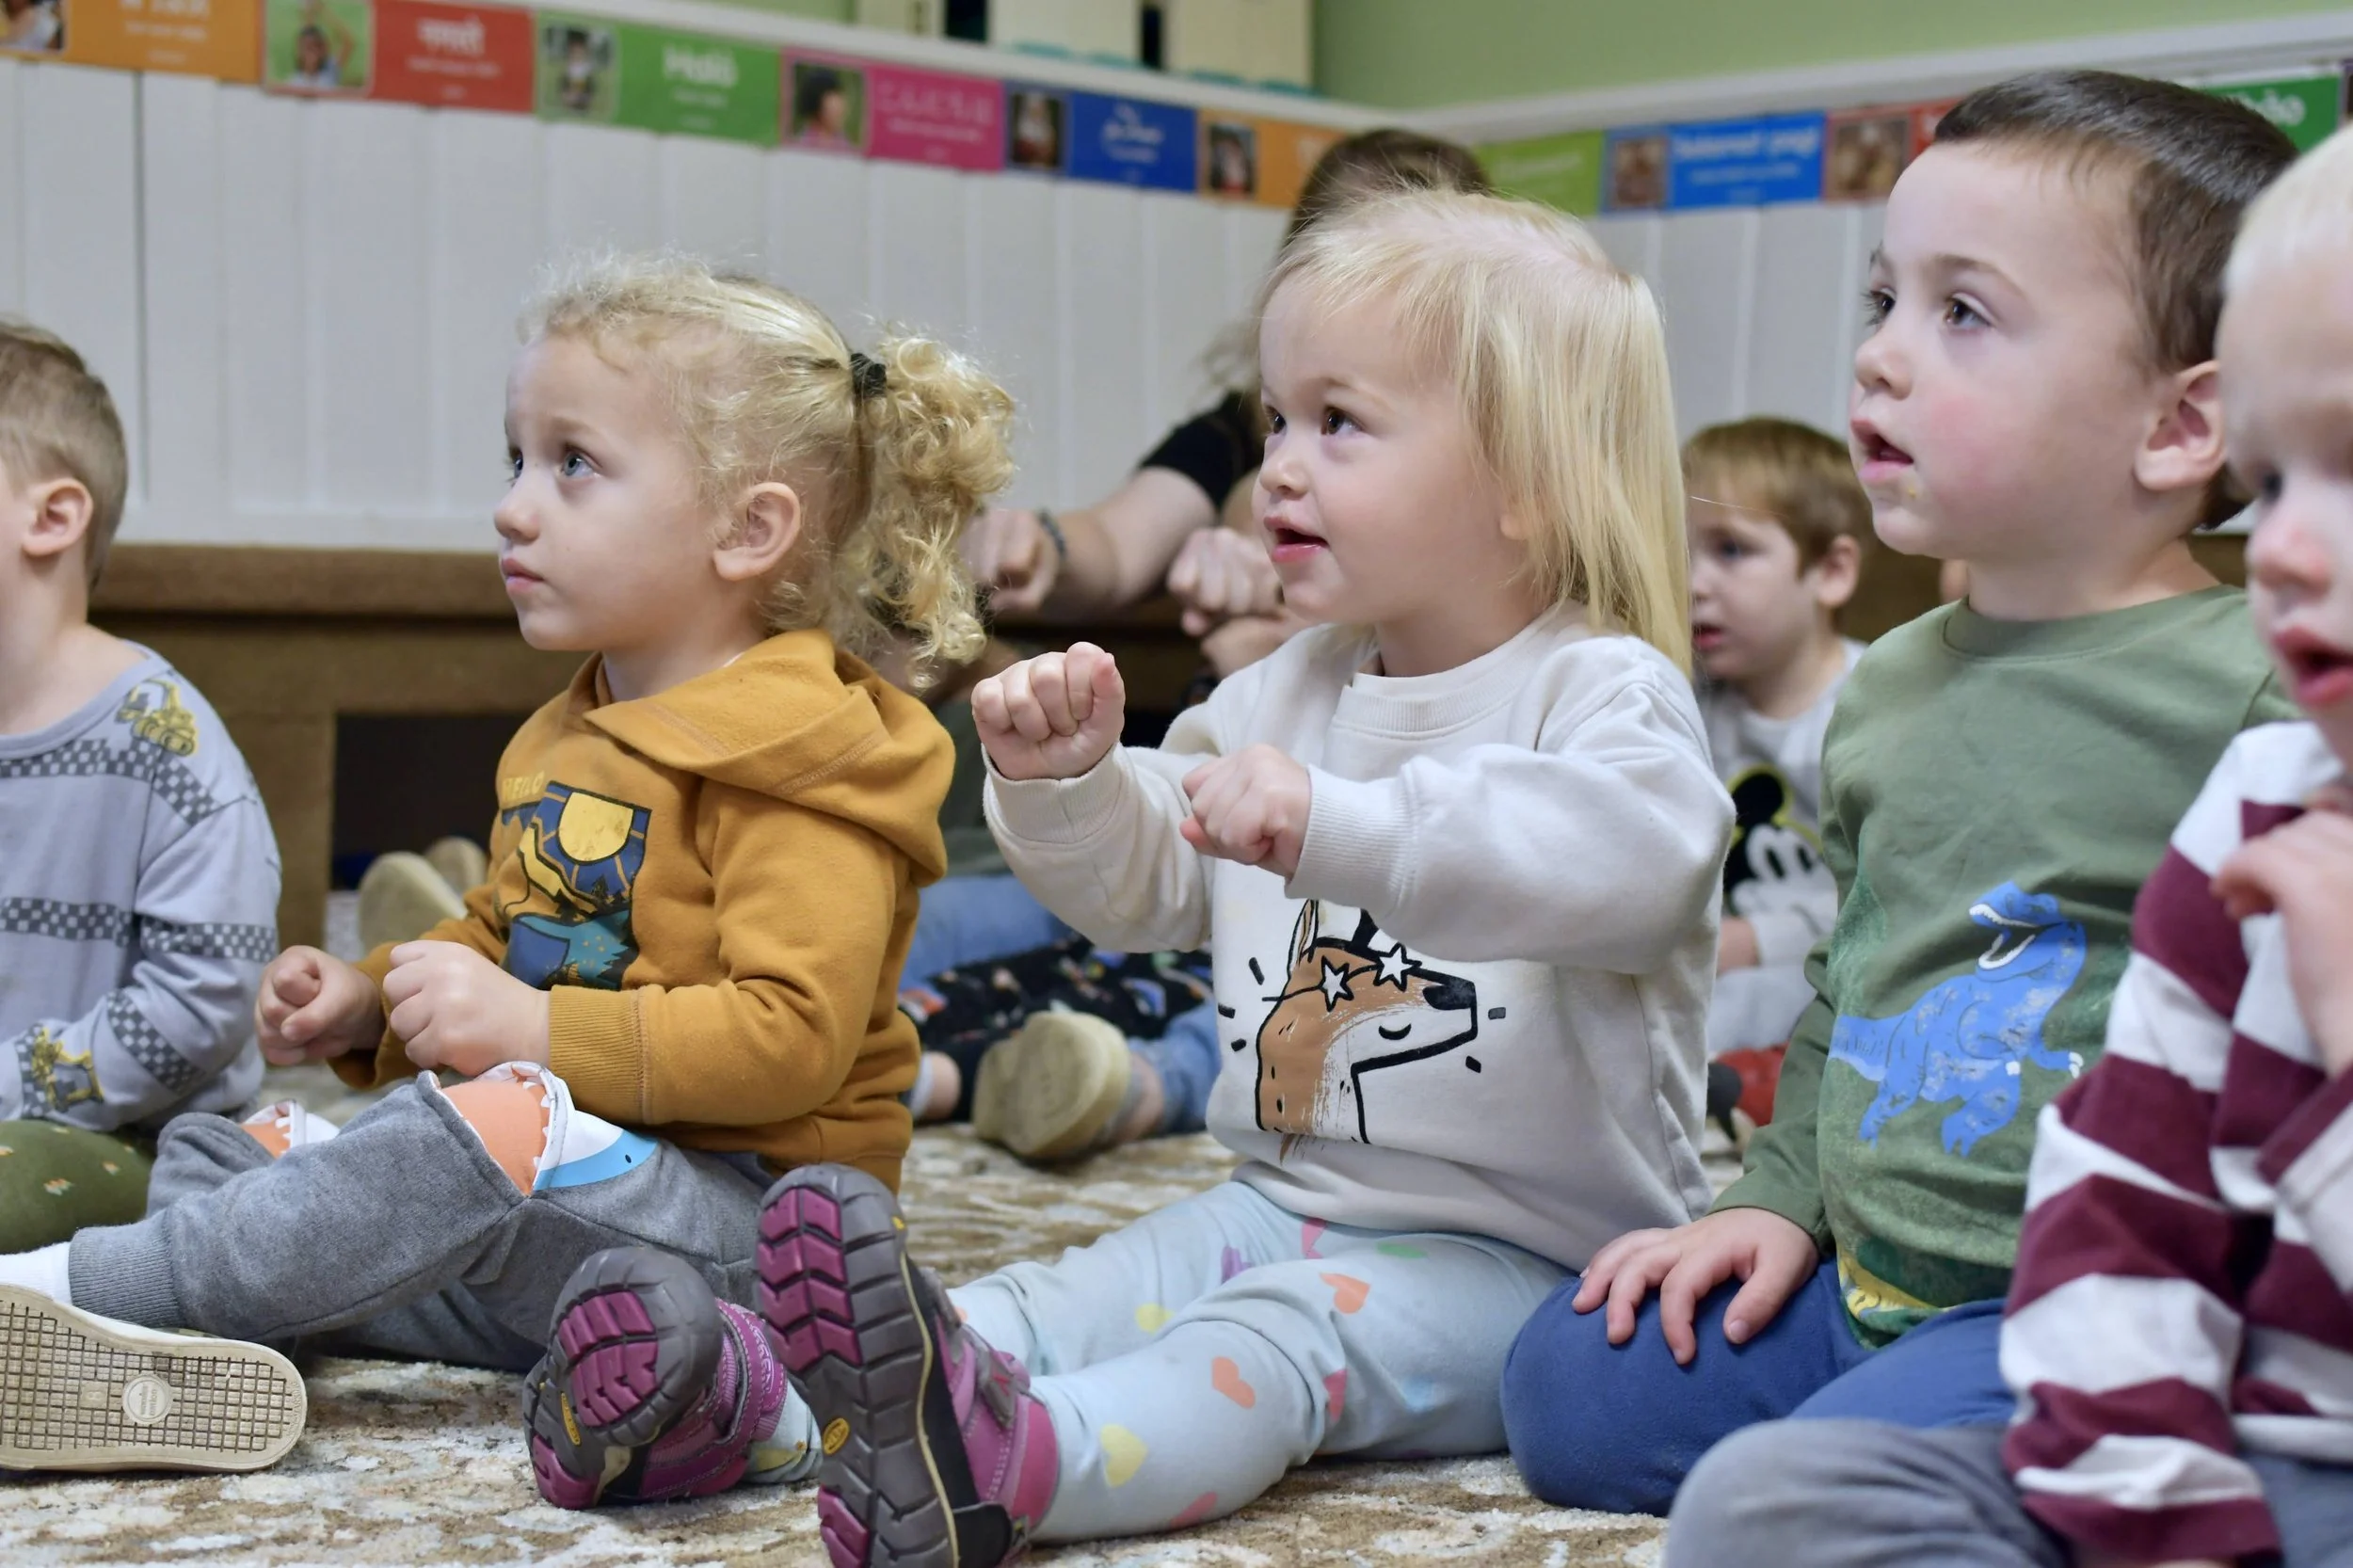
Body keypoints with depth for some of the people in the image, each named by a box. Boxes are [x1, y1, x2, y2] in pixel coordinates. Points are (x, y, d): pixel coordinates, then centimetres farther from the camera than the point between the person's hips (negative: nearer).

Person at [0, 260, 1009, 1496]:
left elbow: (792, 1033, -22)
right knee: (223, 1153, 2)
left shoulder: (800, 761, -12)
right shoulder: (566, 744, 18)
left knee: (492, 1129, -36)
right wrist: (373, 1002, 11)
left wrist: (540, 1033, -26)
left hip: (737, 1209, -9)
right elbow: (507, 939, 31)